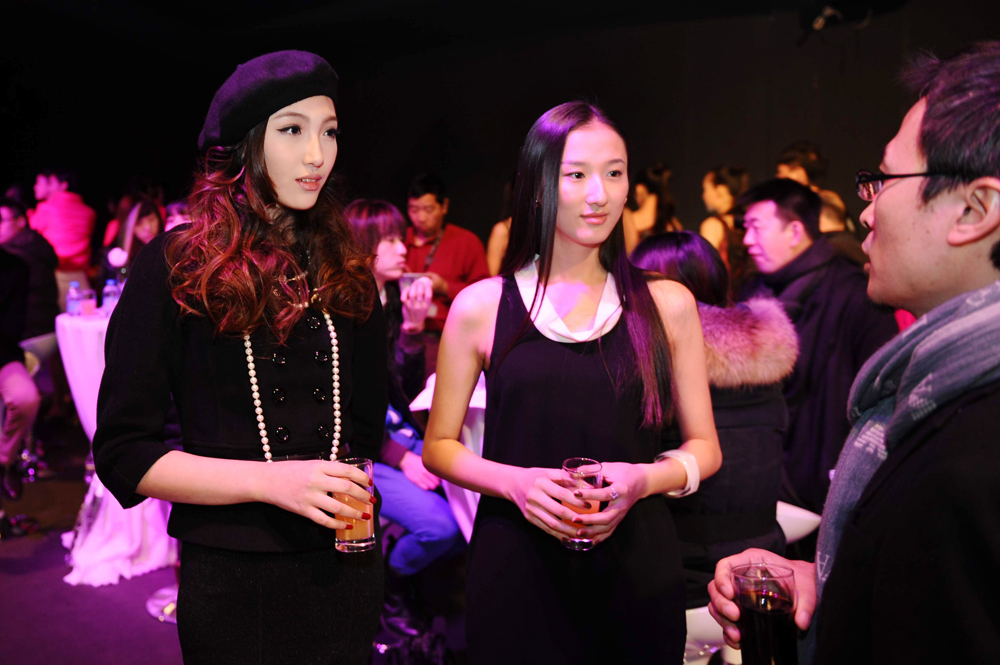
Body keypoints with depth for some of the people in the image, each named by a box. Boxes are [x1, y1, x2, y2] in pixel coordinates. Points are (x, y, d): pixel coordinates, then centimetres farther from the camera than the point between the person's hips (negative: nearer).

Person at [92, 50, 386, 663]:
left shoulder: (348, 273, 5)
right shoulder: (175, 267, -7)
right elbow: (123, 454, -11)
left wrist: (345, 490, -1)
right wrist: (270, 480, -19)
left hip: (345, 568, 4)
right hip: (233, 583, -3)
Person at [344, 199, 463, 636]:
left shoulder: (393, 301, 9)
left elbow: (409, 389, 3)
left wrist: (414, 325, -10)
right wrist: (399, 458, -17)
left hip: (399, 434, 7)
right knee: (440, 523, -23)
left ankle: (410, 572, 12)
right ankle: (390, 584, 8)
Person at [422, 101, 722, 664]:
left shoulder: (668, 304, 2)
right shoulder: (480, 307, -1)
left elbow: (705, 447, 8)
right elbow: (439, 446, 5)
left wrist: (642, 480, -12)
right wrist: (514, 481, -13)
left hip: (638, 569, 2)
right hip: (515, 570, -1)